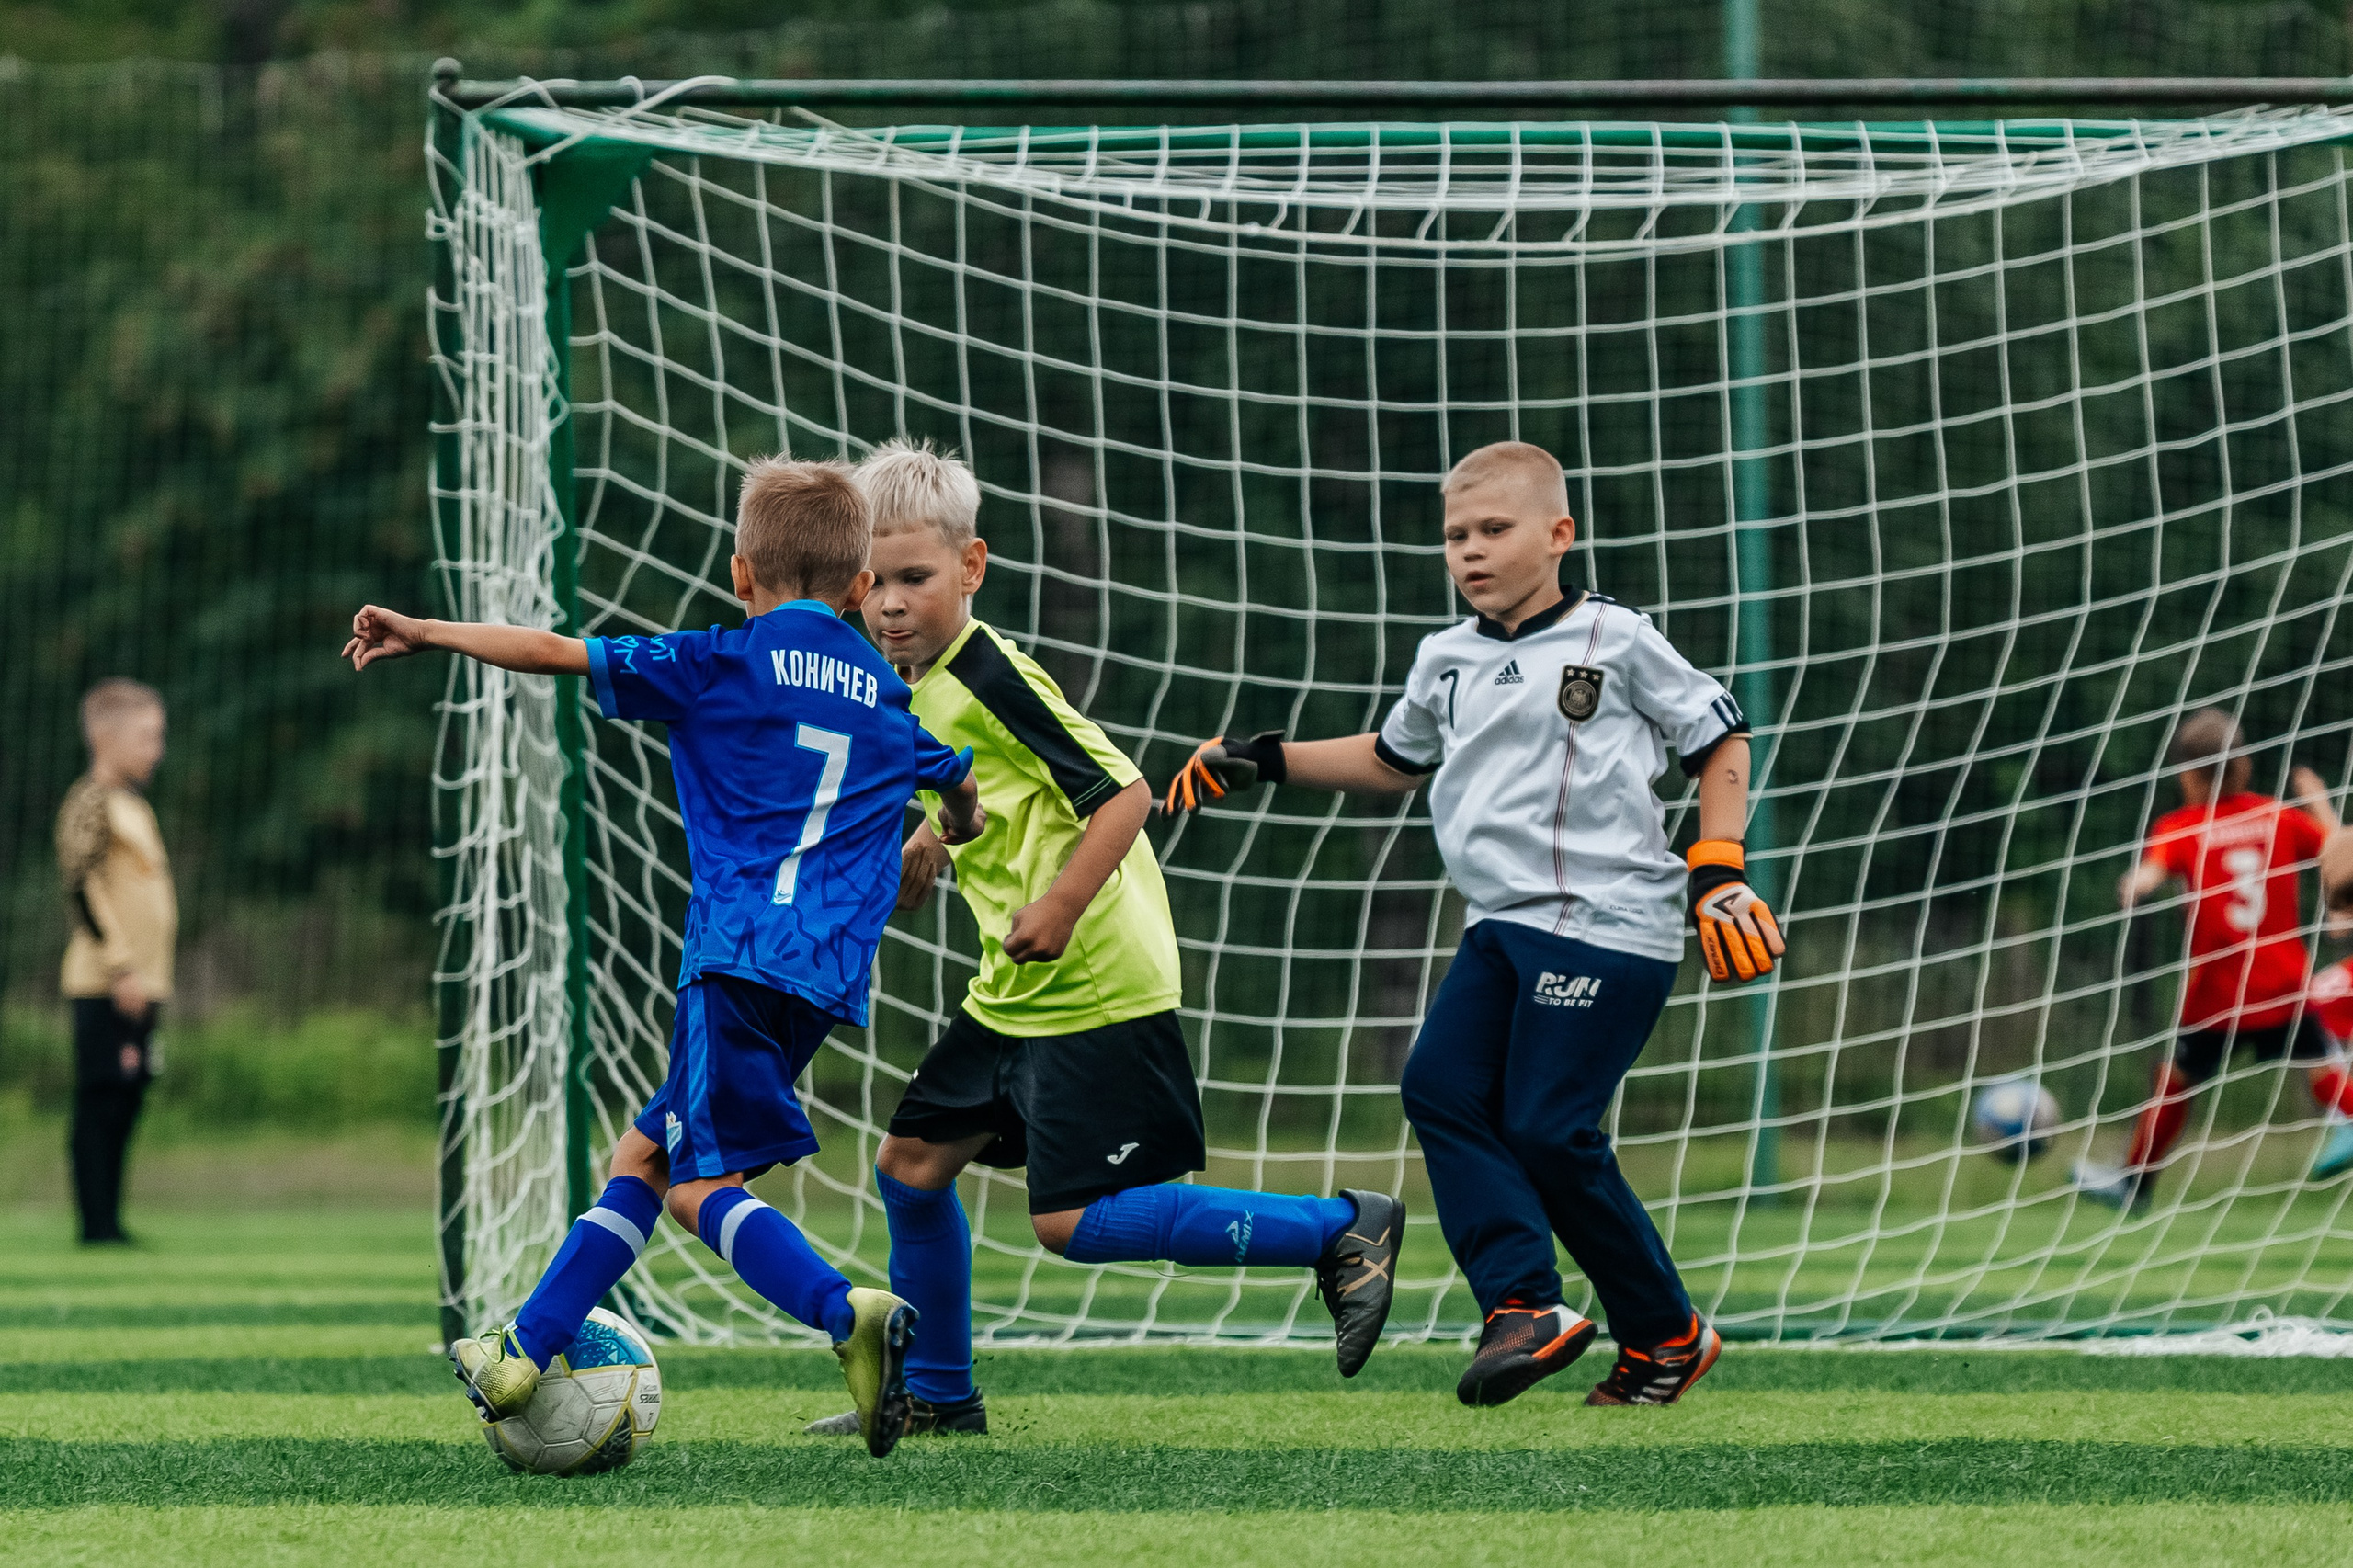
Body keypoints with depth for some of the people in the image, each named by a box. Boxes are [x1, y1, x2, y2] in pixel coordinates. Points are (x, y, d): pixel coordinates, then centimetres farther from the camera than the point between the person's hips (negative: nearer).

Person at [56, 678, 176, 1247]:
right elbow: (82, 890, -17)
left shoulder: (134, 805, 19)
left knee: (126, 1101, 9)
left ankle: (108, 1222, 11)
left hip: (140, 983, 9)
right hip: (103, 985, -9)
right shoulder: (91, 803, -10)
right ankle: (96, 1222, -9)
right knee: (101, 1100, -8)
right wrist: (120, 966, -20)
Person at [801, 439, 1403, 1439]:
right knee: (910, 1165, 12)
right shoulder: (917, 688, 11)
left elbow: (1121, 793, -19)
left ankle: (1341, 1231, -4)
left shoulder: (989, 679, -16)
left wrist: (1060, 908, -26)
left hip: (1095, 988, -10)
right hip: (1014, 994, 10)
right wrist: (933, 848, 12)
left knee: (1073, 1222, -11)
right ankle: (936, 1395, 26)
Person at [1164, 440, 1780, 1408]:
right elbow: (1396, 761, 32)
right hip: (1503, 927, 7)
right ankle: (1524, 1305, -13)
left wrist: (1718, 873, -4)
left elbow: (1720, 738, 4)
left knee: (1548, 1128, -11)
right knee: (1441, 1086, -10)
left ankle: (1667, 1335, 3)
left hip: (1606, 927, -7)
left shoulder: (1614, 641, -3)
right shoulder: (1446, 662, 14)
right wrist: (1263, 763, 25)